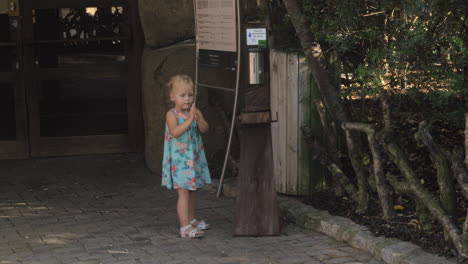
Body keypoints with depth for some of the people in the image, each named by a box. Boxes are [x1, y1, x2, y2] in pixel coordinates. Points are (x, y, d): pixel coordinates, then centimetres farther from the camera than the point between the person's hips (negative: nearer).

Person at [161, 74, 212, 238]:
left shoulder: (195, 112, 6)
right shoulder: (172, 114, -10)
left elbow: (205, 129, -7)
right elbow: (175, 132, -25)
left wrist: (198, 118, -24)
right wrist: (189, 119, -30)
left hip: (194, 158, 6)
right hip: (179, 160, -6)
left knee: (192, 190, 17)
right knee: (183, 192, -9)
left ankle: (191, 220, 32)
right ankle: (185, 227, -11)